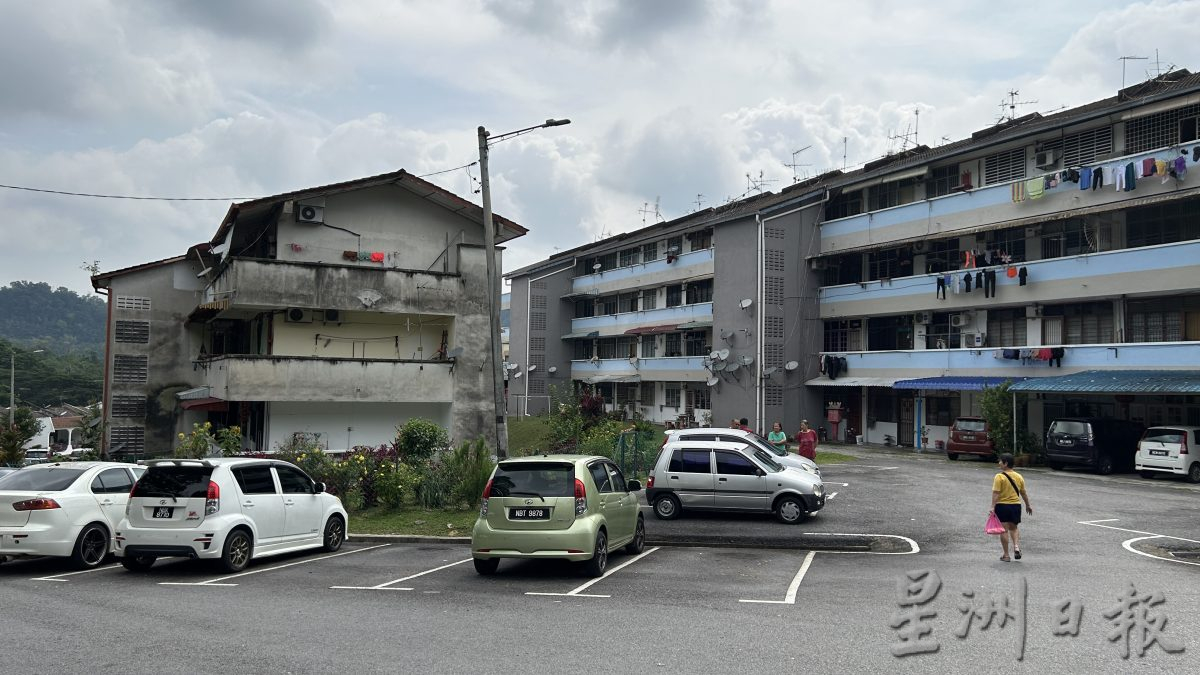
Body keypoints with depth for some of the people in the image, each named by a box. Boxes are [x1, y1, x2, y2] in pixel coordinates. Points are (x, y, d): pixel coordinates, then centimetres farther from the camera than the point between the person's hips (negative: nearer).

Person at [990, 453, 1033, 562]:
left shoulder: (999, 477, -12)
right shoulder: (1019, 477, 5)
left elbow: (996, 493, -18)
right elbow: (1023, 493, 13)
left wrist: (992, 507, -18)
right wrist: (1028, 505, 25)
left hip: (1002, 506, -5)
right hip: (1016, 505, 5)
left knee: (1004, 530, 1)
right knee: (1014, 528, 22)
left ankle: (1006, 555, 5)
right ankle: (1016, 546, 1)